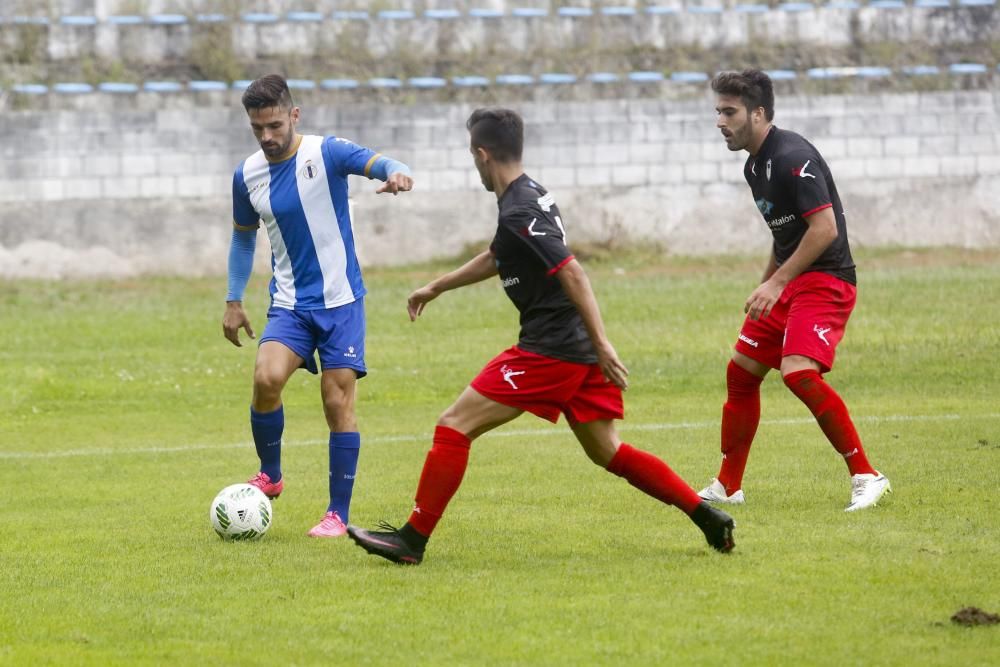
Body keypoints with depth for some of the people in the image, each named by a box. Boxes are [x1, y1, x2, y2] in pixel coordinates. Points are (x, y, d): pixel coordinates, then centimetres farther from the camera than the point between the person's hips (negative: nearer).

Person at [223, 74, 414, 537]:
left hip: (340, 300, -2)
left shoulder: (326, 153, -10)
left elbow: (373, 162, -29)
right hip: (290, 304, 2)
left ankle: (338, 514, 6)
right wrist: (233, 301, 13)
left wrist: (394, 172, -53)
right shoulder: (247, 175, 3)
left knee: (338, 403, -5)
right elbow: (243, 237, 18)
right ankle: (269, 476, 0)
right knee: (267, 377, -23)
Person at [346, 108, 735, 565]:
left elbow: (572, 273, -23)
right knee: (607, 452, 16)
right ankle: (707, 517, 11)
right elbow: (496, 257, 34)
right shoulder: (530, 195, 16)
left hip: (549, 351, -10)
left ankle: (413, 539, -4)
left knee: (454, 426, -5)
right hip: (580, 351, 10)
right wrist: (436, 288, 41)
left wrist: (602, 345, -25)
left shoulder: (518, 213, -16)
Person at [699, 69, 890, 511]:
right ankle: (727, 487, 21)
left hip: (825, 280, -10)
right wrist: (764, 288, 25)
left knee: (798, 371, -25)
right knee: (742, 372, 10)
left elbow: (825, 227, -25)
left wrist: (776, 283, -24)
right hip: (787, 284, 10)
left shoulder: (792, 157, -18)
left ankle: (866, 476, -17)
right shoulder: (755, 166, 13)